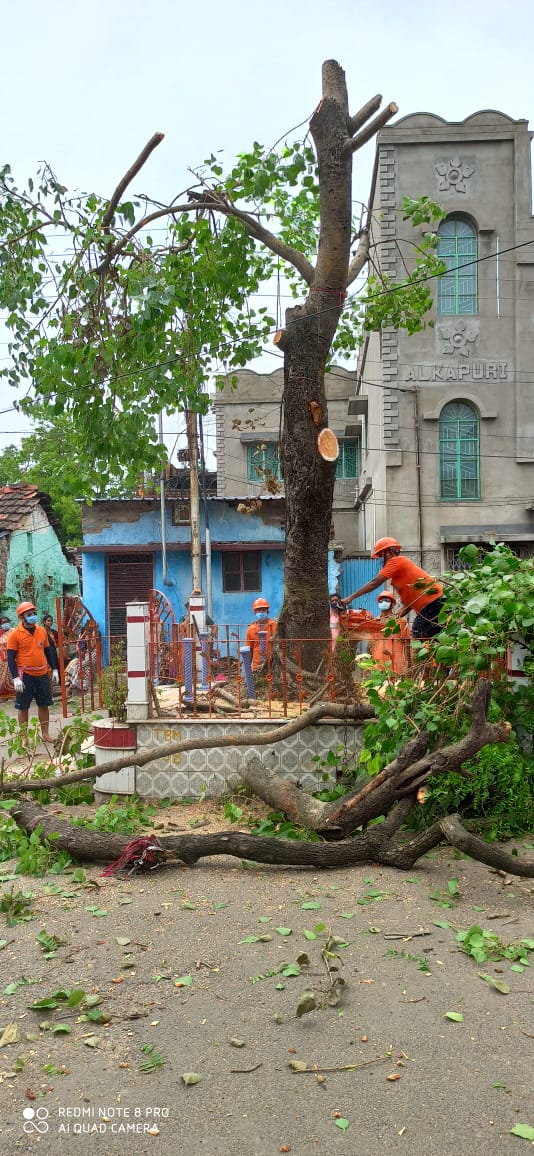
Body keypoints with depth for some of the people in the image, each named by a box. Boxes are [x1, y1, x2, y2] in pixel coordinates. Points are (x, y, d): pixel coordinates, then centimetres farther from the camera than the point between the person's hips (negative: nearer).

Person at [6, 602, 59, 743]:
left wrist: (54, 669, 10)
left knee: (44, 704, 11)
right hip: (25, 676, -4)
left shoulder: (42, 631, 6)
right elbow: (11, 657, -8)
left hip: (42, 674, 5)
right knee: (23, 707, 4)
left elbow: (48, 651, 15)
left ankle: (45, 734, 22)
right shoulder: (15, 634, -8)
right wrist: (15, 678, -15)